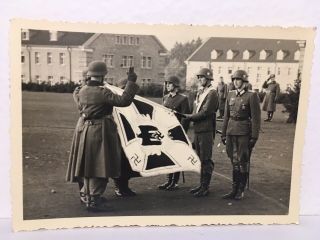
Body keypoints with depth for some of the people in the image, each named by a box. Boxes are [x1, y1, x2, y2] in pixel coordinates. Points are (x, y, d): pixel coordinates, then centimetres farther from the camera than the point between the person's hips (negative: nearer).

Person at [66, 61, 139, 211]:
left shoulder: (81, 91, 3)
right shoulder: (102, 92, -20)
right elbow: (123, 101, -26)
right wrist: (131, 82, -19)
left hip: (84, 129, 9)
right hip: (100, 131, -8)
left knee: (88, 164, 20)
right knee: (99, 165, 1)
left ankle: (86, 195, 34)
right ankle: (93, 200, 7)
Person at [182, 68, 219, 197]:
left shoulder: (212, 93, -11)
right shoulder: (200, 92, 15)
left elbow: (205, 112, -18)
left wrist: (188, 117, -13)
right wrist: (191, 117, 3)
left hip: (206, 131, -8)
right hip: (197, 130, 8)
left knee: (206, 159, -2)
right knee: (200, 158, 14)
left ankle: (205, 188, 5)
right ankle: (202, 185, 24)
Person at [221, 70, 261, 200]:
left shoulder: (252, 96, -6)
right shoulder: (230, 95, 10)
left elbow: (256, 118, -8)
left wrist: (254, 137, -11)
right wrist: (223, 133, 12)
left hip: (244, 133, -5)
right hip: (231, 132, 5)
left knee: (243, 161, 4)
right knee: (234, 161, 12)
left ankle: (241, 190, 17)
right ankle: (234, 189, 21)